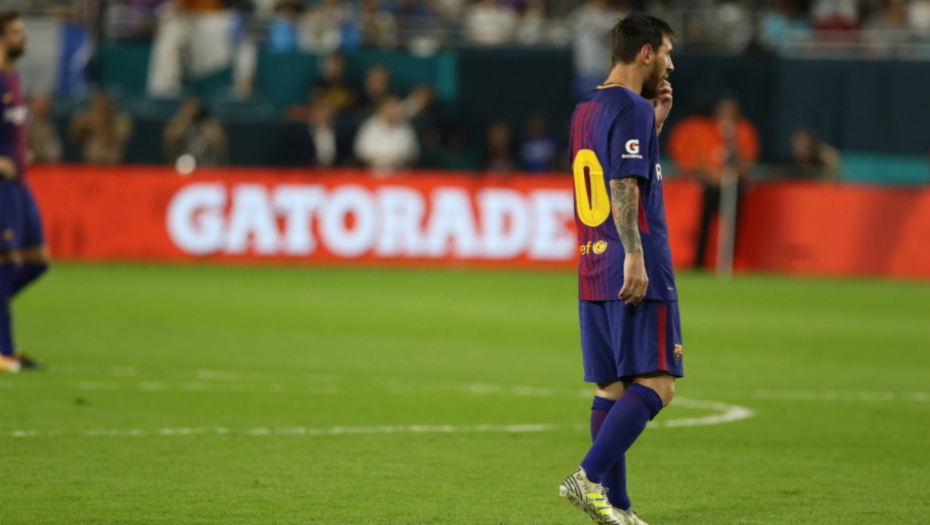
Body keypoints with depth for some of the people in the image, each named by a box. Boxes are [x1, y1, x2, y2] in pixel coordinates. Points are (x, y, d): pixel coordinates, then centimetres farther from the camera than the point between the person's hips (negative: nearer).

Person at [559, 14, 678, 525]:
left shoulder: (586, 110, 18)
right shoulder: (631, 108, -9)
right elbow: (624, 186, -18)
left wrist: (654, 122, 23)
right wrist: (634, 256, -22)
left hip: (593, 272, 9)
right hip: (634, 272, -9)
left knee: (613, 387, 8)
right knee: (655, 383, -9)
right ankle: (589, 477, -20)